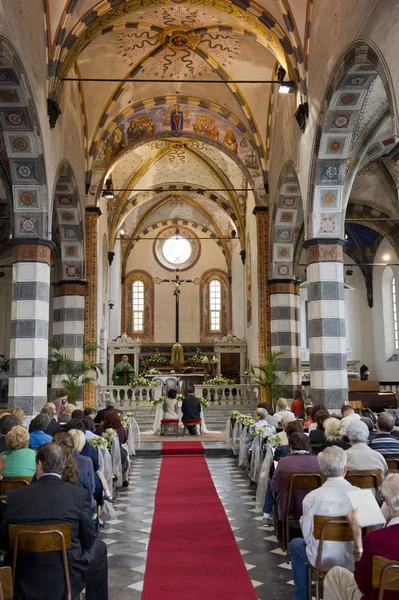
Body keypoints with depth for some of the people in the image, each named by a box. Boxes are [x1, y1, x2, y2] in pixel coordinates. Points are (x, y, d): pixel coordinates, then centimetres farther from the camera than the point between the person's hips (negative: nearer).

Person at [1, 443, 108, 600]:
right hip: (65, 579, -2)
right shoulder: (78, 494, -13)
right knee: (98, 547, 24)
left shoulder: (15, 496, -9)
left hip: (23, 582, 2)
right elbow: (88, 540, -4)